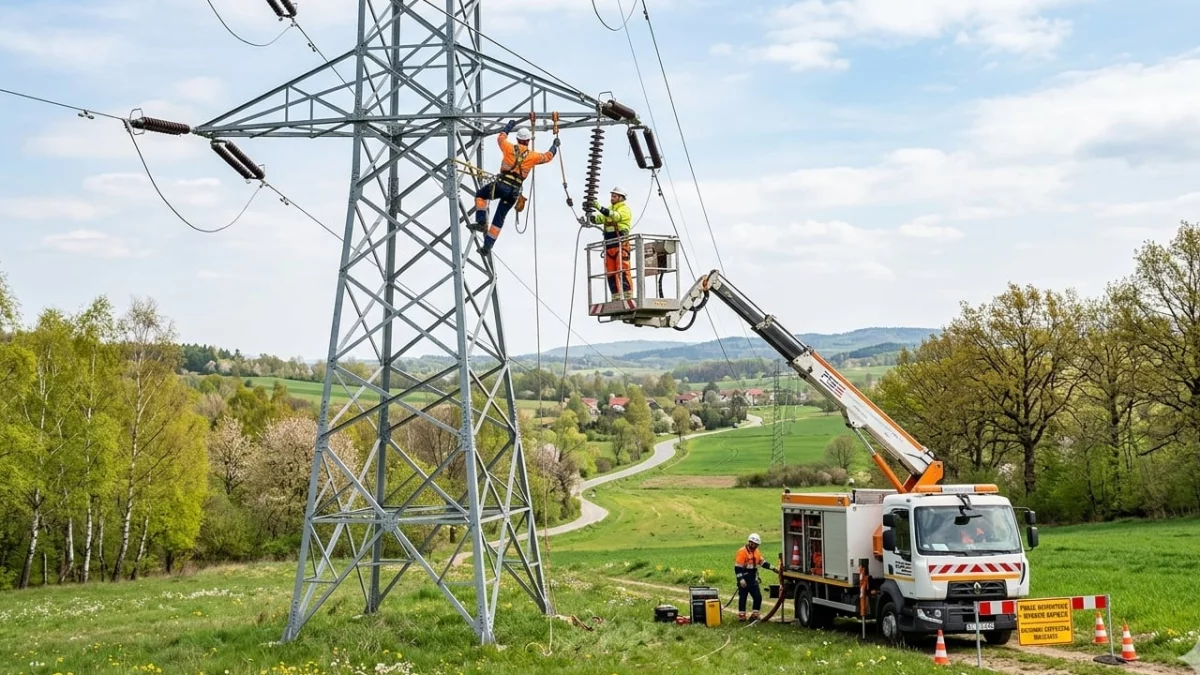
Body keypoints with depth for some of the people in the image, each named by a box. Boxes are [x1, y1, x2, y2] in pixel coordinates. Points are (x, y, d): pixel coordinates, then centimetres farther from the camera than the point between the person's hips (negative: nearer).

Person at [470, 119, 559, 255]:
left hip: (501, 185, -2)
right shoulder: (533, 156, 4)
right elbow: (548, 156, 24)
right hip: (514, 191, 2)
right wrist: (555, 145, 42)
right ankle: (488, 246, 13)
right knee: (499, 218, 12)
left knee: (480, 195, 24)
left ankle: (481, 222, 5)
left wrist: (510, 125, 40)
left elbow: (501, 137, 25)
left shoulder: (510, 148, 2)